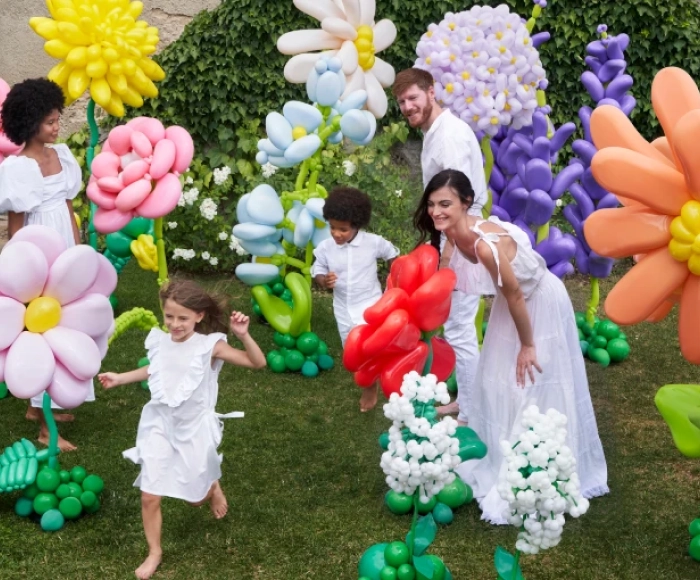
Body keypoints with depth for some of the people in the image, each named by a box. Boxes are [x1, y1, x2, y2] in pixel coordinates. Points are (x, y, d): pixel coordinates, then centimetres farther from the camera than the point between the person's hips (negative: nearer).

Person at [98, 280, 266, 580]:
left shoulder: (209, 345, -18)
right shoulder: (159, 341, -7)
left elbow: (257, 363, -18)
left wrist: (243, 334, -32)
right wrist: (120, 378, 17)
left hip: (194, 428, -2)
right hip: (160, 425, 2)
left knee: (195, 497, 12)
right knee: (149, 496, 0)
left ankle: (212, 487, 49)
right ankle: (154, 552, 22)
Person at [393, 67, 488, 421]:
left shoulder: (449, 135, -19)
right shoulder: (433, 133, 12)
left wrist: (447, 256, -25)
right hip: (451, 238, 10)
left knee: (459, 331, -5)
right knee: (458, 326, 17)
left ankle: (471, 416, 3)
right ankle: (465, 400, 29)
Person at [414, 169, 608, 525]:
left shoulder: (487, 245, -38)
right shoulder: (453, 233, -14)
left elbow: (515, 296, -28)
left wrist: (527, 346, -18)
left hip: (541, 304, -8)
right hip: (514, 299, 8)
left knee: (535, 389, 2)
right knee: (499, 382, 18)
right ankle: (498, 461, 36)